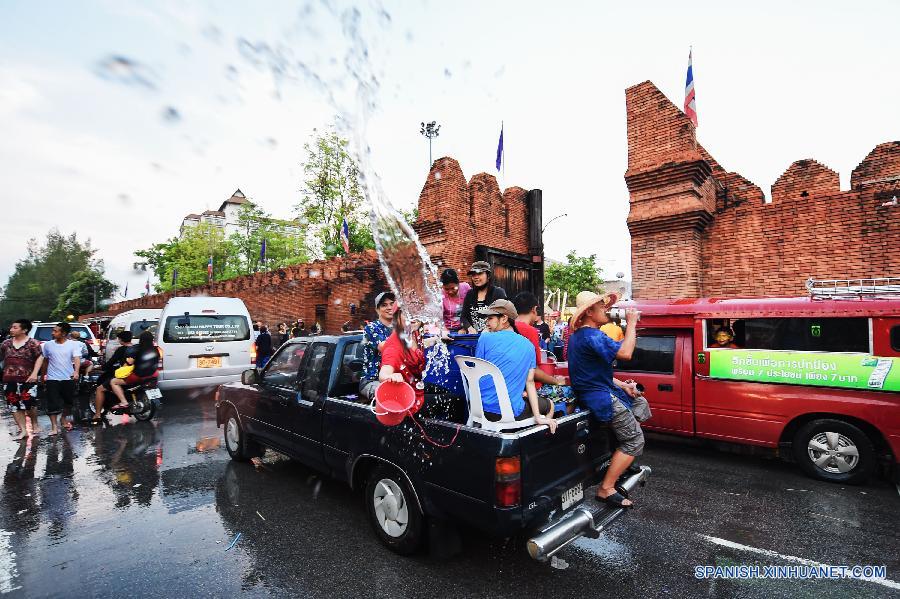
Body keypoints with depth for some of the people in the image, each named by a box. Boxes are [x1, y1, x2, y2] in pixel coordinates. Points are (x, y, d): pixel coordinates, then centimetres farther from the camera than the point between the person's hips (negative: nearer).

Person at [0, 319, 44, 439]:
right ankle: (23, 430, 12)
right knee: (14, 405, 5)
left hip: (27, 379, -5)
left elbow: (40, 357, -6)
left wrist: (34, 373, -14)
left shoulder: (32, 343, -4)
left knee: (29, 404, -3)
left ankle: (34, 425, 21)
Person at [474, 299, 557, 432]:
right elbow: (529, 382, -4)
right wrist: (538, 417, -3)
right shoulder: (528, 345, 2)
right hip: (511, 413, -1)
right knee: (549, 405, 27)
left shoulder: (485, 338, -4)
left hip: (481, 409, 1)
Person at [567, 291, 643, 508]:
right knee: (635, 441, -4)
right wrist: (631, 323, -16)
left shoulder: (579, 335, 13)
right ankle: (606, 489, 1)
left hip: (593, 390, 11)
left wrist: (623, 385, 10)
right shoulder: (592, 336, -21)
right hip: (600, 397, -11)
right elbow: (625, 352, -30)